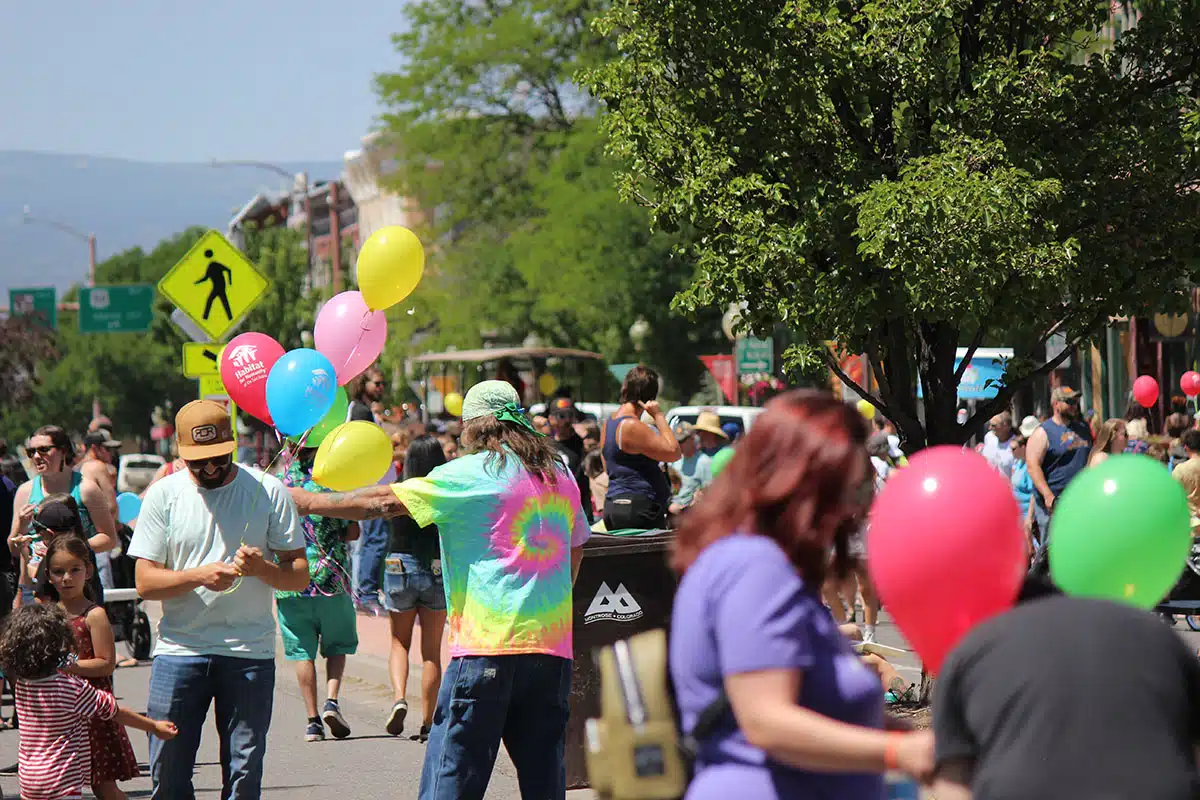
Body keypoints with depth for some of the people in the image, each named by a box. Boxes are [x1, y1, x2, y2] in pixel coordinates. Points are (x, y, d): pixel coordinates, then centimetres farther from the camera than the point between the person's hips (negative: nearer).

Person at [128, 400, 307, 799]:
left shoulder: (269, 492, 2)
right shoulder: (164, 495, 3)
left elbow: (300, 575, 2)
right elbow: (145, 582, -1)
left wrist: (262, 568, -19)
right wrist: (198, 576, -18)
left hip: (249, 652, -1)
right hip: (179, 649, 1)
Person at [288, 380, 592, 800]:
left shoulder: (473, 474, -4)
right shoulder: (559, 476, 15)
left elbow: (386, 502, -3)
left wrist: (308, 501, 7)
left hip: (489, 643, -6)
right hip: (553, 646, 6)